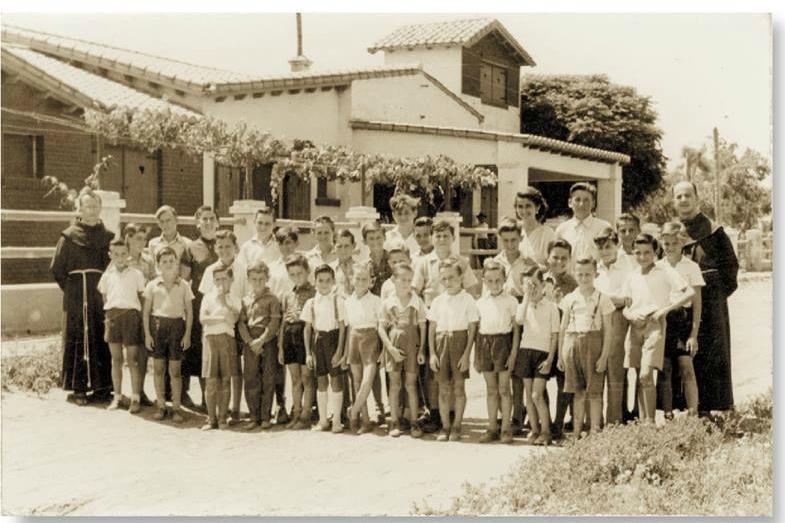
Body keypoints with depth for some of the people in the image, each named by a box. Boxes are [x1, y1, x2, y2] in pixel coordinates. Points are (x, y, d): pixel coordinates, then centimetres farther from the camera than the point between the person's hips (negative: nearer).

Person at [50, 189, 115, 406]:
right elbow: (56, 268, 1)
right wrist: (71, 288, -2)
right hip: (77, 299, -3)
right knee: (77, 341, -2)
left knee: (102, 341, 3)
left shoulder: (108, 236, 11)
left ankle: (102, 386, 10)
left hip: (102, 297, 3)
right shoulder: (69, 236, 1)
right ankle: (77, 388, 3)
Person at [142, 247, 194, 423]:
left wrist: (187, 334, -1)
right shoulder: (153, 285, 6)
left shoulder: (183, 285, 4)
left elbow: (189, 312, 6)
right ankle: (161, 406, 12)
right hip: (157, 324, 1)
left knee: (175, 369, -1)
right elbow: (146, 312, 7)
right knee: (158, 368, 4)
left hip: (177, 324, -1)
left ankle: (176, 408, 4)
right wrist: (147, 334, 0)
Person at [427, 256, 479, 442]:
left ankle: (456, 426, 12)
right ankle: (445, 426, 14)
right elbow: (431, 328, 8)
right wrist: (432, 353, 1)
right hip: (441, 343, 3)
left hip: (459, 341, -3)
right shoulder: (438, 301, 7)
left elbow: (472, 328, -4)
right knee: (443, 387, 6)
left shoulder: (467, 300, -3)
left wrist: (466, 354, -10)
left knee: (458, 386, 3)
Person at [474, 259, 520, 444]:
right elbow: (477, 330, 12)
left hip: (503, 342, -3)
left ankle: (506, 429, 7)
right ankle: (492, 428, 15)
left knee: (504, 389, 0)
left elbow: (516, 328, -1)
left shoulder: (510, 301, -2)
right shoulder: (481, 302, 8)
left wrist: (514, 352, -8)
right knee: (491, 389, 9)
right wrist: (476, 356, 9)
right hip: (485, 343, 3)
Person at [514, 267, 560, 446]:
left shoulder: (551, 307, -2)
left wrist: (550, 359, -9)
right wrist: (527, 297, -14)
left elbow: (555, 335, -2)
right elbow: (519, 320, -16)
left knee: (537, 395, -9)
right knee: (528, 394, 6)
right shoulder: (523, 305, 8)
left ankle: (546, 432, 1)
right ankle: (534, 430, 16)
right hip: (526, 350, 4)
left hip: (543, 353, -4)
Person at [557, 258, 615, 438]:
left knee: (594, 392, -1)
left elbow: (607, 330, 0)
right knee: (578, 391, 7)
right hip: (572, 343, 3)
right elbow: (563, 328, 13)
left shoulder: (602, 299, 2)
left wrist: (604, 356, -7)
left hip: (592, 343, -2)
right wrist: (560, 354, 9)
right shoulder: (570, 298, 10)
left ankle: (595, 431, 4)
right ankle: (576, 432, 12)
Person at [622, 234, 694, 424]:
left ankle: (650, 421, -10)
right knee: (640, 378, 6)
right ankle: (642, 422, 12)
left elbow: (690, 293, -9)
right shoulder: (632, 277, 14)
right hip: (636, 327, 5)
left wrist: (666, 309, -13)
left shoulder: (664, 272, -1)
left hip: (655, 325, -5)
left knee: (646, 375, -17)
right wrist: (631, 315, -6)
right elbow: (626, 307, 17)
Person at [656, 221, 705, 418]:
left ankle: (693, 415, -4)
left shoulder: (691, 267, 1)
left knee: (686, 368, -8)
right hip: (661, 321, 2)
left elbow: (697, 303, -1)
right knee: (664, 370, 3)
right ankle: (667, 416, 10)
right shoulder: (656, 268, 8)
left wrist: (694, 334, -7)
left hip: (683, 320, -2)